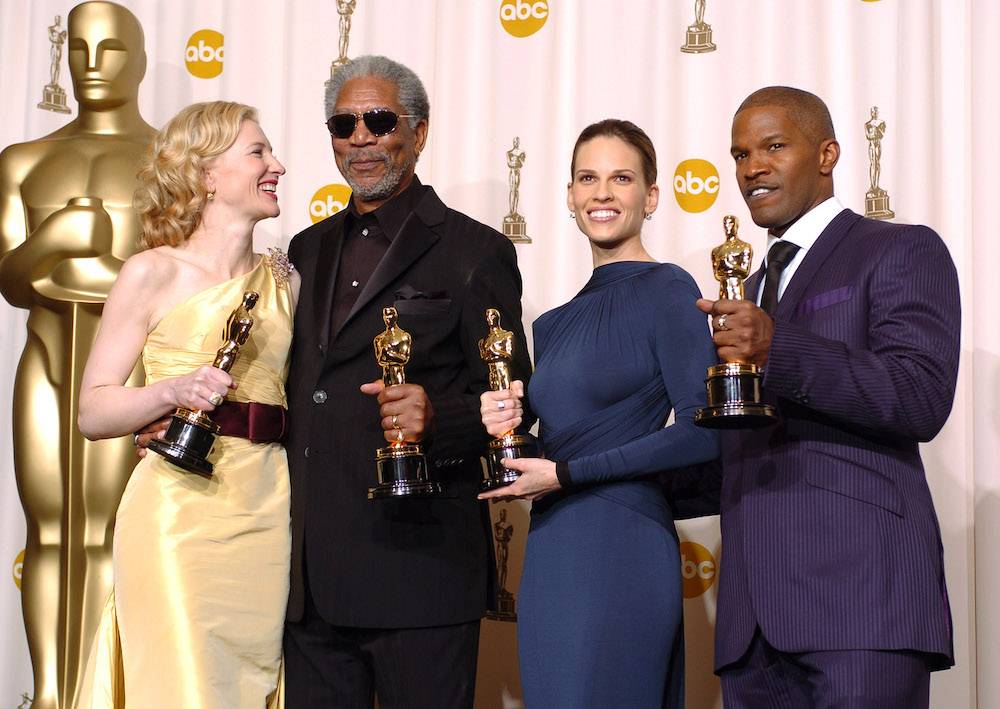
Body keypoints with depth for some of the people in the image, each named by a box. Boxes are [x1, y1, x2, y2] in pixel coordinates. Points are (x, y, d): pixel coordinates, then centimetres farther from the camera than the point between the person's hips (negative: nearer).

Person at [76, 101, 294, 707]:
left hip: (267, 515, 5)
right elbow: (93, 413, -3)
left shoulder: (285, 281, 14)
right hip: (179, 514, -4)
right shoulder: (154, 274, 0)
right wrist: (173, 391, -19)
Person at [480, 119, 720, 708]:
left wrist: (565, 474, -12)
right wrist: (505, 423, -1)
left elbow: (702, 432, -14)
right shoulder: (556, 324, 16)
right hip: (550, 556, 7)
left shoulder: (667, 289, -5)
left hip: (621, 550, -7)